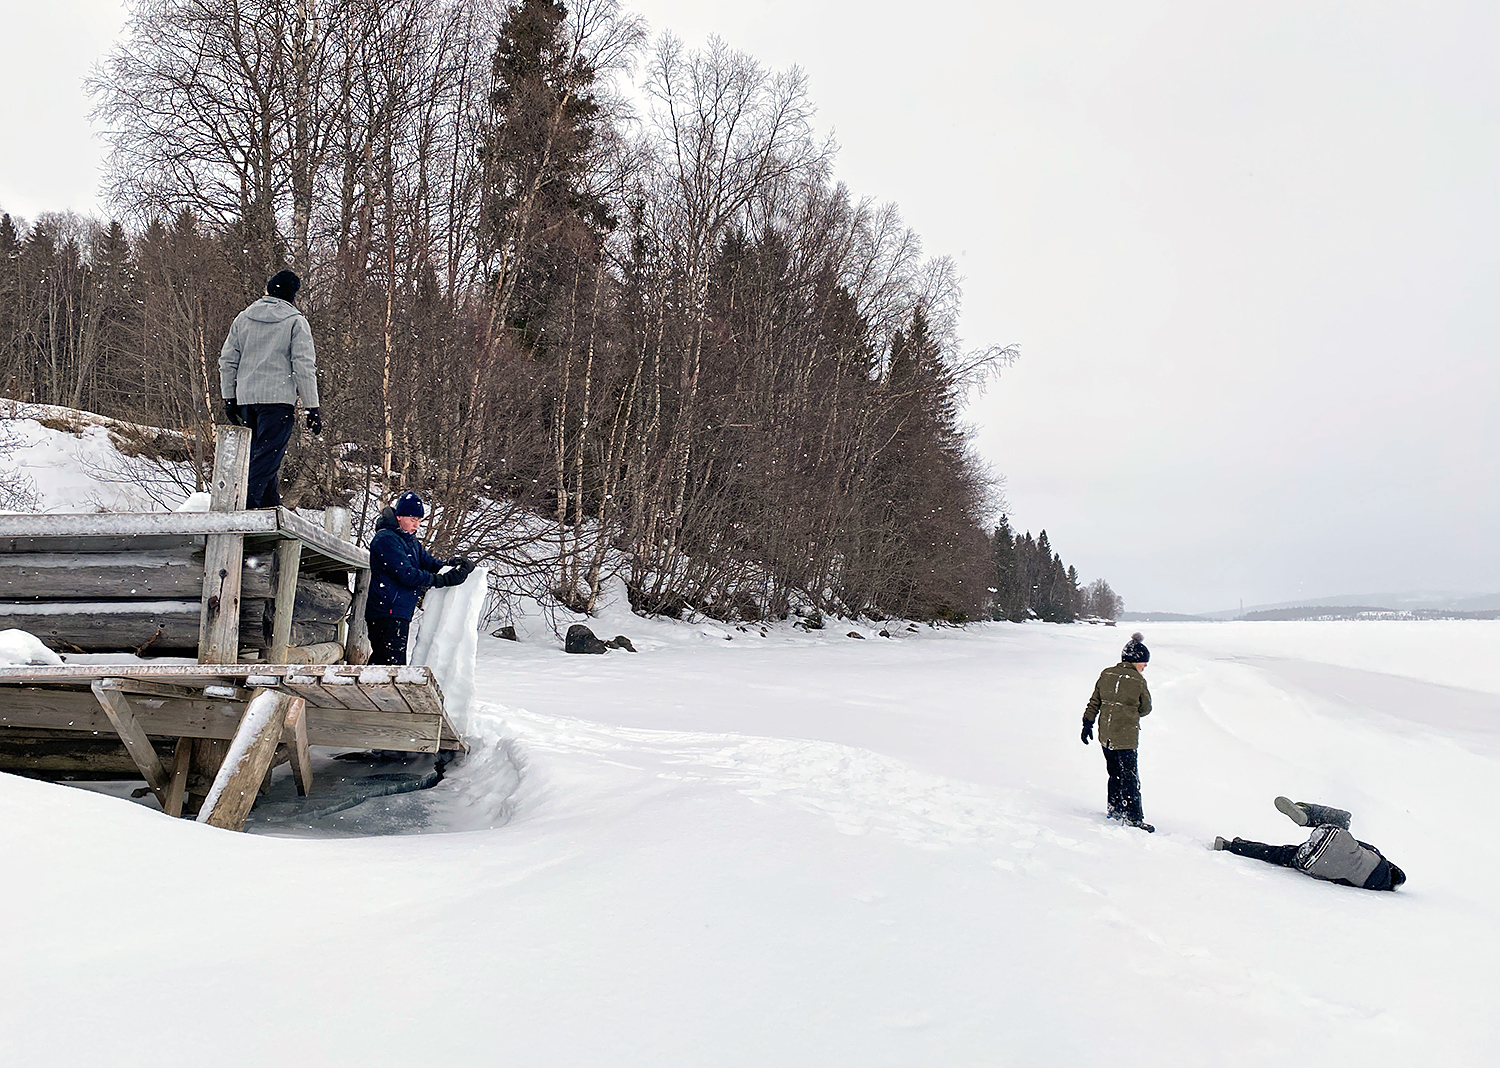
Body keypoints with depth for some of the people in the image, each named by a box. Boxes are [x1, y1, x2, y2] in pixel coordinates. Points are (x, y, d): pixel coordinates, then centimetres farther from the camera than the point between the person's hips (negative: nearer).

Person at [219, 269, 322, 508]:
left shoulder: (243, 318, 13)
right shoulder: (295, 321, -2)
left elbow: (227, 360, 14)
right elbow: (304, 366, -7)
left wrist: (229, 397, 21)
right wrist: (312, 408, -6)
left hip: (246, 398, 6)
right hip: (278, 398, -6)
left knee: (259, 452, 17)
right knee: (268, 456, -8)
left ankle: (271, 506, 22)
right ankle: (245, 505, -18)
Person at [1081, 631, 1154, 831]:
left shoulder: (1106, 674, 4)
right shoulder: (1138, 681, -10)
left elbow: (1094, 702, 7)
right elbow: (1146, 709, 2)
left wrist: (1088, 724, 15)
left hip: (1105, 736, 6)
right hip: (1125, 736, -6)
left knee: (1115, 773, 19)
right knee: (1130, 777, 0)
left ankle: (1115, 809, 27)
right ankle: (1134, 817, 1)